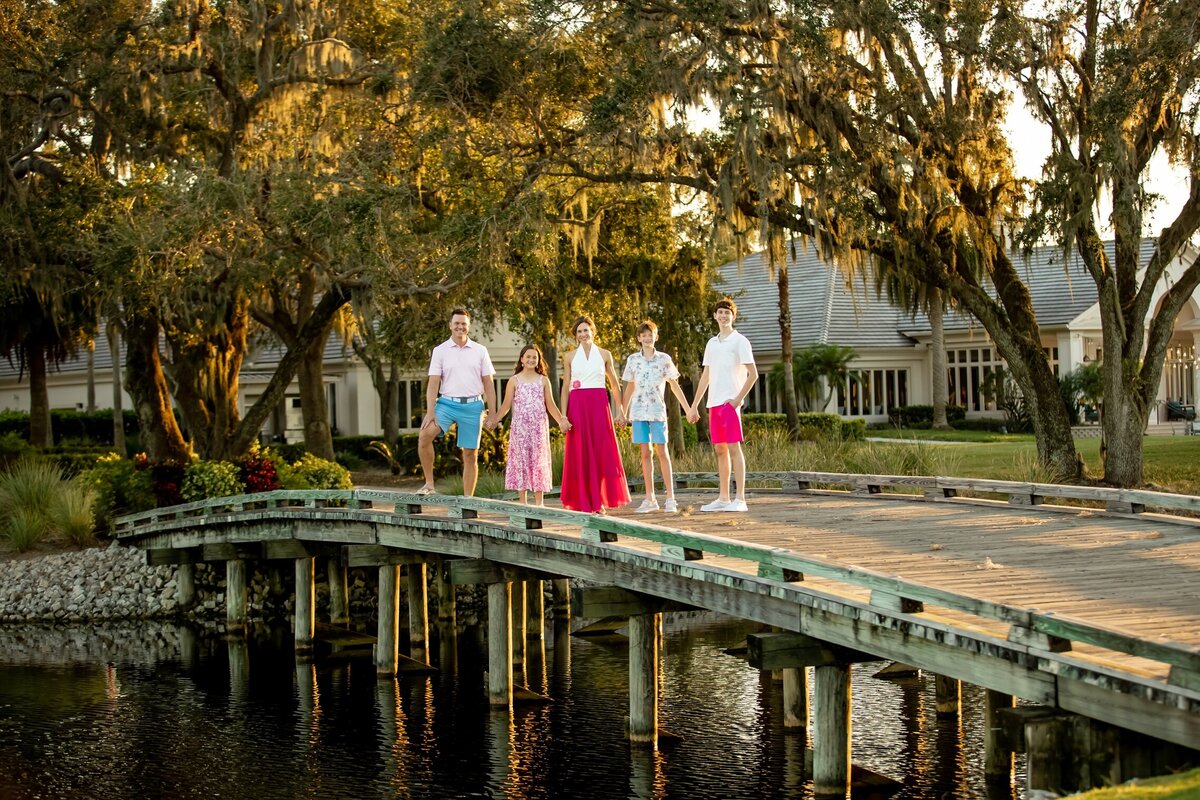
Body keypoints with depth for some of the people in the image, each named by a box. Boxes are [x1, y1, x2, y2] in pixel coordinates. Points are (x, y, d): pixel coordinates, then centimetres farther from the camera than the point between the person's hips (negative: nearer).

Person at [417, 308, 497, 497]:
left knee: (470, 454, 2)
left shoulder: (480, 351, 7)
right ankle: (429, 483, -14)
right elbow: (433, 383, -1)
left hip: (472, 406, 1)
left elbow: (488, 384, 7)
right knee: (425, 435, -25)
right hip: (447, 403, -1)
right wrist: (430, 411, -12)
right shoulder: (440, 351, 4)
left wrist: (492, 414, 1)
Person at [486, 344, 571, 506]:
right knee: (521, 460, -1)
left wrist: (561, 420, 2)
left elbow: (550, 404, 10)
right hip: (519, 426, -1)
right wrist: (495, 420, -5)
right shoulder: (514, 380, 4)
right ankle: (523, 502, 3)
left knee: (538, 461, 1)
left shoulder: (543, 380, 8)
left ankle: (539, 502, 5)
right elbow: (506, 405, 3)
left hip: (539, 427, 1)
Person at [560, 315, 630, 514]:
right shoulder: (571, 357, 9)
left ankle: (599, 502, 5)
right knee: (580, 454, -1)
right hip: (577, 406, 0)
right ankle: (583, 503, 3)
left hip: (599, 405, 0)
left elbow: (615, 385, 11)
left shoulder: (604, 354, 8)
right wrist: (564, 415, -2)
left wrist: (620, 411, 4)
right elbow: (565, 388, 7)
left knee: (601, 453, -2)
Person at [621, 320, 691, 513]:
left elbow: (675, 386, 5)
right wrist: (624, 412, 16)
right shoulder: (632, 360, 8)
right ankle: (650, 499, 8)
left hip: (657, 410, -2)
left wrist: (688, 408, 1)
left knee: (662, 452, -5)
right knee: (645, 453, 4)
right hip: (639, 411, 2)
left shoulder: (664, 359, 1)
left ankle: (670, 498, -3)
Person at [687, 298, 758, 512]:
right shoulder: (712, 343, 17)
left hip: (730, 402, -7)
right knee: (720, 449, 8)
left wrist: (738, 398, -13)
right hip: (714, 404, 7)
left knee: (733, 447, -9)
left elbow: (753, 374, -7)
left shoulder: (739, 341, -3)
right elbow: (705, 376, 21)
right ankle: (723, 498, 12)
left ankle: (740, 499, -9)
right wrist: (694, 405, 17)